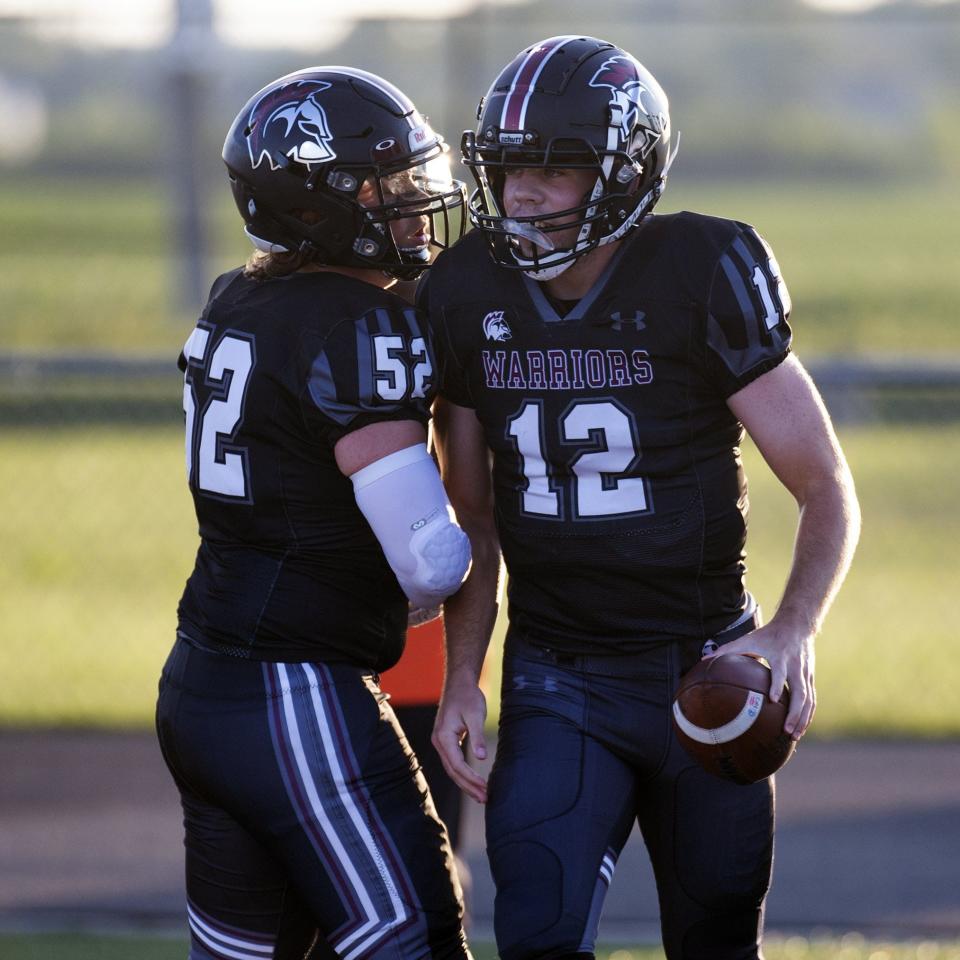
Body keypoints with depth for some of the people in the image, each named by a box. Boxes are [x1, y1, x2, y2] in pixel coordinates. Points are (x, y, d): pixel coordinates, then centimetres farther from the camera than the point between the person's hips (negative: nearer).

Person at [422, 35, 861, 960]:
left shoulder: (704, 275, -13)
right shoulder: (467, 294, -2)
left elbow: (826, 486, -9)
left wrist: (792, 633, -24)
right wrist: (461, 677, 1)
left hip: (706, 674, -2)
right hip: (557, 683, 2)